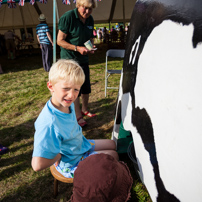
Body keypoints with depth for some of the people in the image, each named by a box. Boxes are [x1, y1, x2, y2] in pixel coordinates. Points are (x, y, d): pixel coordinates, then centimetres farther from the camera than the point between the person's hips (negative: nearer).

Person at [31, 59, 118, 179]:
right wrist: (59, 155, -25)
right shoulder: (49, 124, -40)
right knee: (113, 156, 2)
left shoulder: (68, 104, -12)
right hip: (72, 163, -8)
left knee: (113, 145, 21)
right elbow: (38, 165, -41)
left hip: (82, 145, 8)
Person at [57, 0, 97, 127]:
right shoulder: (67, 17, -15)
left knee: (86, 88, 13)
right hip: (69, 59, -6)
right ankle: (78, 116, 11)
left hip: (83, 58, 7)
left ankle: (85, 110, 34)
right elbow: (60, 41, -16)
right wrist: (77, 48, -26)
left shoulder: (90, 20, 5)